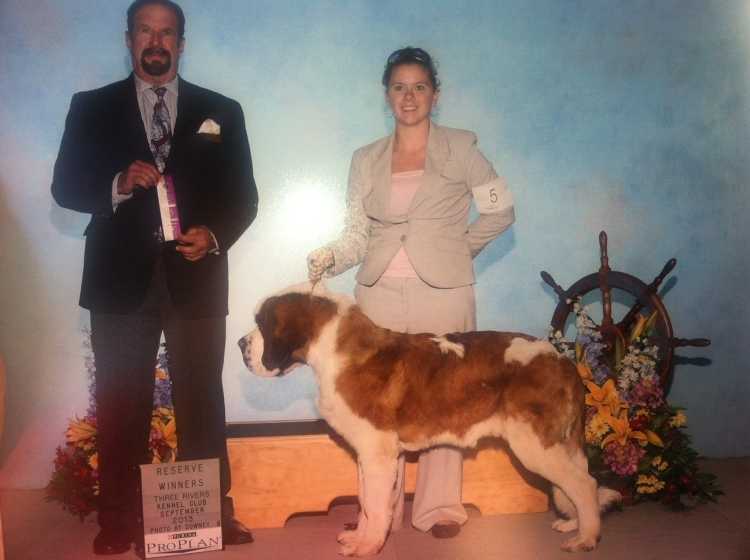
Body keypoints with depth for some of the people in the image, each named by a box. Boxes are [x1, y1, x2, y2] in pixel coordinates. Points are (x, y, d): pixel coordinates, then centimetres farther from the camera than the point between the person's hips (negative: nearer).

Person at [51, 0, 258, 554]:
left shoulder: (221, 111, 10)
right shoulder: (91, 108, 9)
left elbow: (244, 195, 7)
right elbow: (66, 185, 2)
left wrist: (213, 234, -12)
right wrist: (118, 185, -17)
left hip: (195, 276, 0)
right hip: (121, 278, 0)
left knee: (202, 401, 6)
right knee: (121, 404, 5)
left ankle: (213, 514, 17)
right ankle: (119, 523, 16)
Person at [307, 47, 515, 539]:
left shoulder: (460, 148, 3)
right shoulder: (366, 160, 11)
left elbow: (501, 211, 6)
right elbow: (357, 234, 8)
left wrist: (461, 248, 1)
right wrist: (328, 259, -10)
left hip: (443, 294, -2)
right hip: (379, 294, 3)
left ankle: (439, 507, 15)